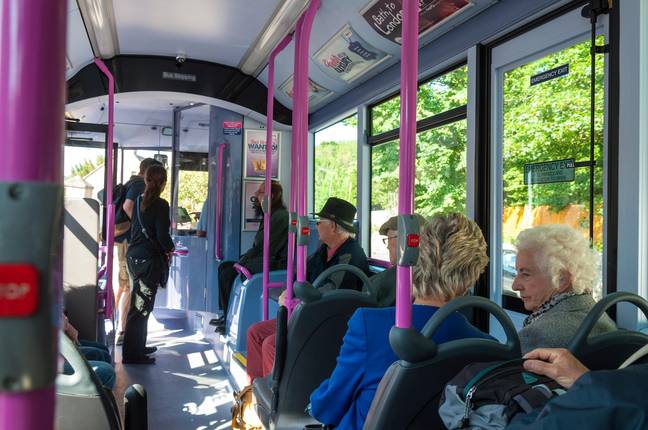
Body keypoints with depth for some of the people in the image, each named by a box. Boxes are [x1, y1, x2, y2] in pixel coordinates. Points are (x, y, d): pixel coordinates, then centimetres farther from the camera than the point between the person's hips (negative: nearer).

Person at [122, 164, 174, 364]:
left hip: (134, 255, 8)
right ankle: (132, 354, 4)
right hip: (149, 259, -8)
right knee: (141, 307, -2)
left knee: (138, 303, 18)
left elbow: (135, 227, 13)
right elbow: (162, 235, -19)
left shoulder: (139, 201, 7)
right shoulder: (160, 205, -15)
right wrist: (170, 249, 2)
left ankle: (138, 346, 29)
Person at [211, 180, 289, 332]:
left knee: (228, 274, -16)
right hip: (261, 261, 11)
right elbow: (257, 246, 17)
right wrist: (243, 258, 2)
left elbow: (264, 248, -19)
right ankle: (227, 315, 11)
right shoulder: (270, 216, 17)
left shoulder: (280, 216, -16)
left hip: (275, 264, -11)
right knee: (224, 266, 9)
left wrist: (241, 262, -11)